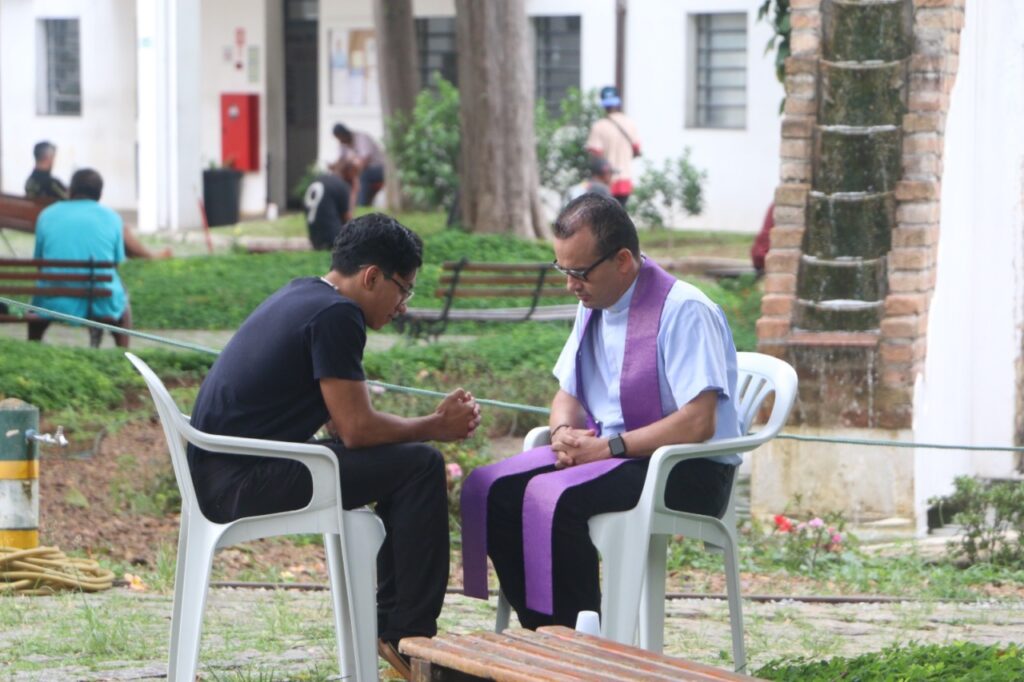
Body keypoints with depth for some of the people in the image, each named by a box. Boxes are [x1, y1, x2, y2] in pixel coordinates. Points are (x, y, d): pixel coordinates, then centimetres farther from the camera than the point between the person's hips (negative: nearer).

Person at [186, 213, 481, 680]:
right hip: (243, 482, -10)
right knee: (420, 466, -9)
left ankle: (390, 624, 21)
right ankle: (408, 638, -3)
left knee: (398, 461, 20)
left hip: (218, 475, 10)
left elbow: (342, 420, 21)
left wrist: (431, 422, 13)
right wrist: (434, 427, 0)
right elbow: (355, 429, -15)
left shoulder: (301, 295, 17)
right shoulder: (336, 314, -14)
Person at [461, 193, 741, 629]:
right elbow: (567, 396, 21)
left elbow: (699, 422, -23)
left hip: (685, 473, -9)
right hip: (605, 454, 9)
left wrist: (611, 446, -21)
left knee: (553, 496, -30)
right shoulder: (593, 306, 11)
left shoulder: (684, 312, -16)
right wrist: (565, 432, -3)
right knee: (489, 489, -9)